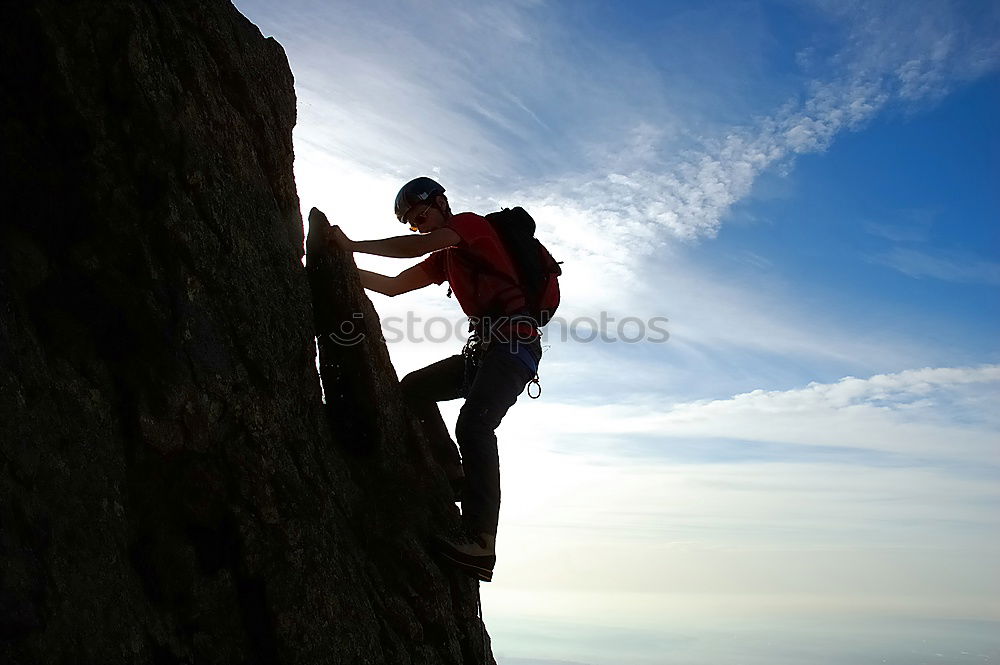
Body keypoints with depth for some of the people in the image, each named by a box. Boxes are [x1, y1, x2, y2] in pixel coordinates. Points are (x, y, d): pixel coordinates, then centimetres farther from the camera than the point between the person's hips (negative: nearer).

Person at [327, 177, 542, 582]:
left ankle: (480, 542, -34)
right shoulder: (445, 257, 28)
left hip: (516, 341, -10)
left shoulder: (470, 223, 3)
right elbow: (394, 285, 26)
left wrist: (353, 245, -7)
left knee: (473, 425, -27)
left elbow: (415, 246, -14)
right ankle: (451, 473, 1)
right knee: (414, 388, 10)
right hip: (485, 348, 10)